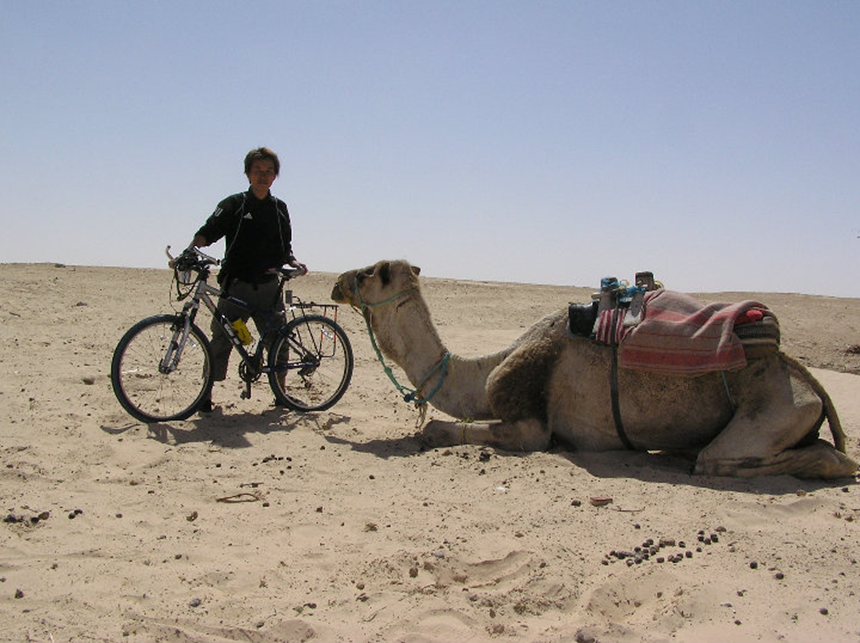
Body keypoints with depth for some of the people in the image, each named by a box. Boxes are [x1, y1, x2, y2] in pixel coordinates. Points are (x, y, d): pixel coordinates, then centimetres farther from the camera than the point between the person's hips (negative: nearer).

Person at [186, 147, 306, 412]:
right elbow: (208, 231, -7)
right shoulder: (234, 204, 4)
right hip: (236, 285, -3)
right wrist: (192, 249, -25)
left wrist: (294, 263, 0)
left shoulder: (279, 208, 15)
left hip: (269, 287, 3)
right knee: (222, 340, -5)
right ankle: (206, 394, 3)